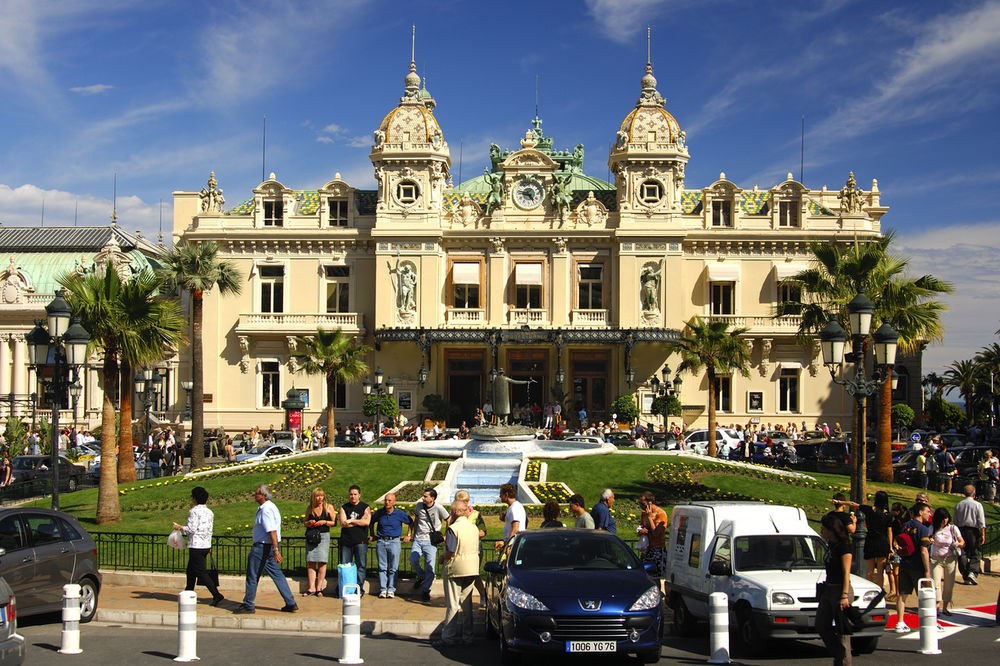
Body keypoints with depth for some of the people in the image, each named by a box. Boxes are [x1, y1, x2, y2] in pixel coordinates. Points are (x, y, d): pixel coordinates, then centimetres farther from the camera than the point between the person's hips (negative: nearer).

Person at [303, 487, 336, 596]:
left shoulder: (329, 507, 4)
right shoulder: (309, 508, 10)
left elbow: (334, 523, 6)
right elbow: (305, 523, 18)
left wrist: (324, 522, -10)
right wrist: (309, 522, -4)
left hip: (324, 535, -2)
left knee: (322, 562, -5)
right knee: (310, 562, -2)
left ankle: (319, 588, 0)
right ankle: (311, 588, 1)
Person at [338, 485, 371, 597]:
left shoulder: (365, 507, 8)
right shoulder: (344, 508, 13)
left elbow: (367, 522, -9)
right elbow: (343, 524, -2)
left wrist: (351, 521, -5)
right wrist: (359, 522, -4)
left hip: (360, 541, -2)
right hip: (346, 541, 2)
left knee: (361, 566, -5)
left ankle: (359, 588, -1)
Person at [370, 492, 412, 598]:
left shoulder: (400, 513, -1)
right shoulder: (379, 513, 3)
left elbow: (411, 523, 13)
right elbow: (371, 522, 22)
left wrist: (408, 535, 12)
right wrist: (372, 534, 17)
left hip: (394, 542, -2)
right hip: (381, 542, 2)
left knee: (393, 568, 0)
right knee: (382, 567, 3)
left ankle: (391, 590, 6)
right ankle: (382, 589, 8)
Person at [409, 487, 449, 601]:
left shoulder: (438, 508, -10)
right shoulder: (419, 505, 3)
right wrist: (414, 534, 21)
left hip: (431, 541, -3)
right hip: (418, 540, 4)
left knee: (430, 566, -4)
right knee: (413, 561, -11)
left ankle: (425, 590, 12)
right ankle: (421, 576, 20)